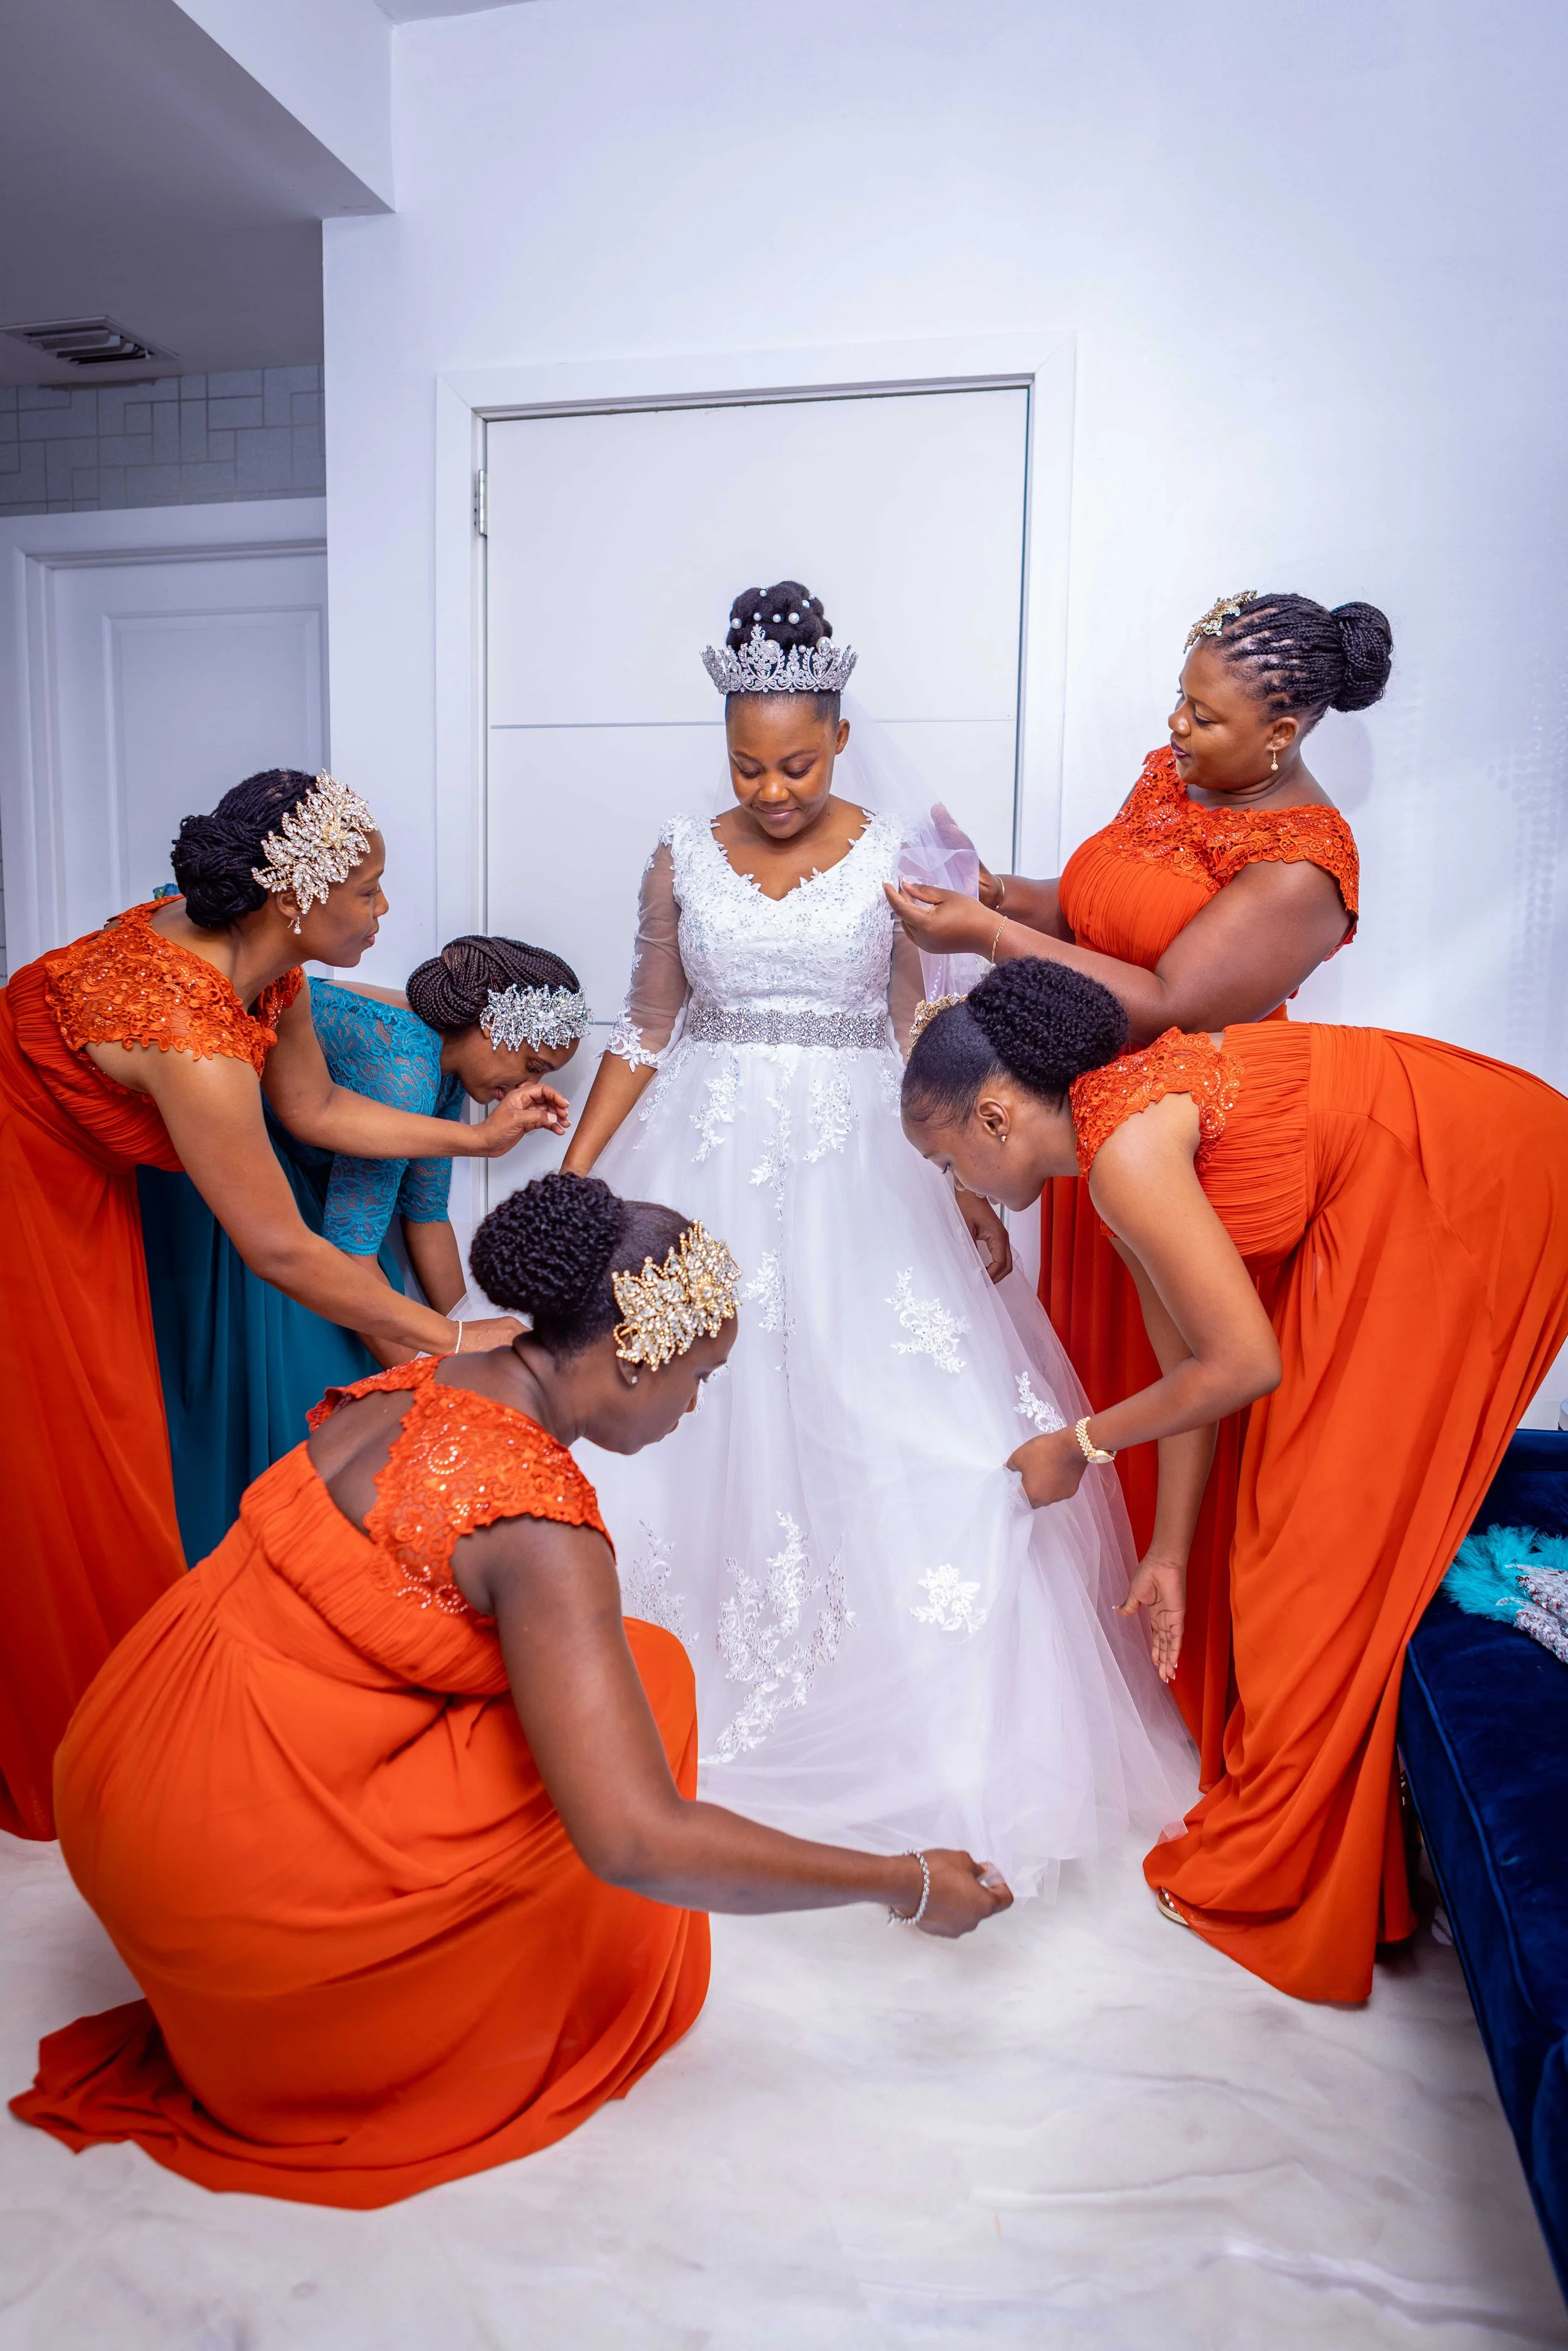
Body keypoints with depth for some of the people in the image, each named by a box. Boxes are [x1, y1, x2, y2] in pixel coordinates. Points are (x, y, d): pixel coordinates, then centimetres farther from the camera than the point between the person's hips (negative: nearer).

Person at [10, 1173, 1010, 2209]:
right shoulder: (542, 1527, -25)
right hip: (233, 1870, -8)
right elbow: (635, 1841, -29)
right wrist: (910, 1884, -17)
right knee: (644, 1675, -3)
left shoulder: (418, 1386, 1)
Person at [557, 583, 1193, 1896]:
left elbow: (924, 1031, 5)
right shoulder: (685, 859, 5)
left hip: (855, 1165, -1)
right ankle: (681, 1679, 22)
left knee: (892, 1413, -6)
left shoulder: (891, 858, 2)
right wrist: (572, 1173, 3)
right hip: (708, 1160, 1)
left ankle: (903, 1712, 13)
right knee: (686, 1408, 0)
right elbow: (646, 1031, 8)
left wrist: (972, 1183, -1)